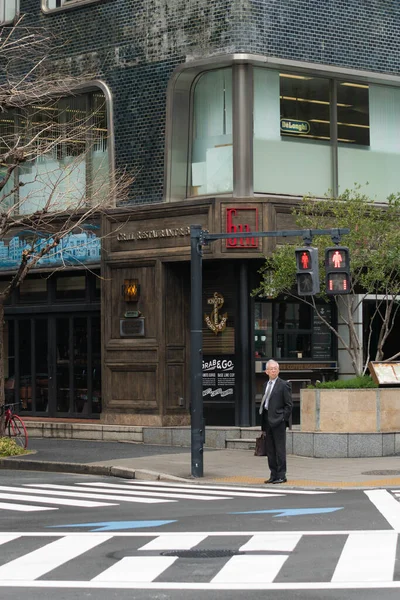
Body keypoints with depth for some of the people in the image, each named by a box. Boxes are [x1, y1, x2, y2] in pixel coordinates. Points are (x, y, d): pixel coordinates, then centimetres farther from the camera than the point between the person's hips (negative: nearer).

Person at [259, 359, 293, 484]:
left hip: (278, 421, -7)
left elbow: (289, 404, -6)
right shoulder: (266, 385, 16)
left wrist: (283, 419, -11)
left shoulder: (283, 385, -5)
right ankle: (274, 475, 15)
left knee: (280, 449, -5)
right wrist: (264, 422, 12)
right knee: (270, 450, 9)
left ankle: (281, 476, -1)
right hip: (268, 421, 7)